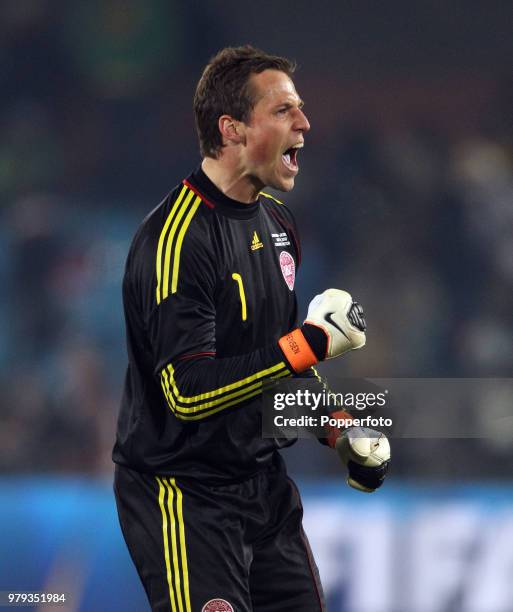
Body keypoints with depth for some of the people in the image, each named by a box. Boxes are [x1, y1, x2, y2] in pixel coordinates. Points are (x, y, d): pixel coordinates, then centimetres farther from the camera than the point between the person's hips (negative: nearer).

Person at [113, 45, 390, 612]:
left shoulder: (276, 220, 9)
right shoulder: (177, 237, -20)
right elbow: (188, 391, -28)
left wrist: (341, 431, 12)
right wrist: (310, 342, -28)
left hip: (264, 481, 9)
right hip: (184, 495, -9)